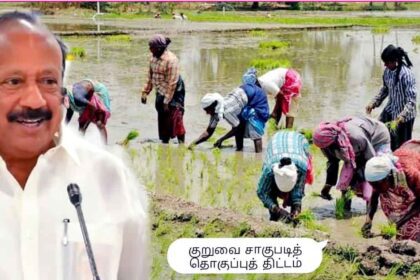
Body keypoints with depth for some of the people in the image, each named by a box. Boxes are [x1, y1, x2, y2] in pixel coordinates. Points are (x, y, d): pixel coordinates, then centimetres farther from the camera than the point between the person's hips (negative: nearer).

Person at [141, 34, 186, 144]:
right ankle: (164, 143, 26)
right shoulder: (154, 58, 2)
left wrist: (167, 101, -22)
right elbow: (150, 77, 13)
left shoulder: (171, 60, -23)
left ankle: (181, 144, 1)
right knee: (162, 119, 14)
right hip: (160, 93, 8)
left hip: (173, 93, -8)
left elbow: (172, 83, -23)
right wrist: (145, 92, 9)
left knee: (175, 120, -8)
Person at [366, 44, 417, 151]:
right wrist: (374, 103, 5)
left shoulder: (406, 75, -25)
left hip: (404, 116, -7)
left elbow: (411, 100, -27)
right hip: (390, 110, 7)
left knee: (401, 147, 2)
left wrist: (400, 117, -37)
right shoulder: (387, 71, -3)